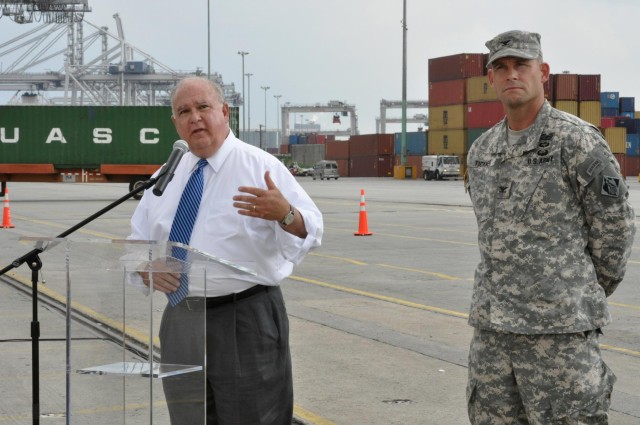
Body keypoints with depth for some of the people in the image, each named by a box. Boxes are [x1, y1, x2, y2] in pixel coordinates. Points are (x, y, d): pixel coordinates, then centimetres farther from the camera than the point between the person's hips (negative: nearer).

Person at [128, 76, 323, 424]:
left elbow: (309, 233, -14)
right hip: (181, 322, 5)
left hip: (246, 320, -5)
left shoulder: (260, 167, -5)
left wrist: (285, 214, -37)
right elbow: (137, 242, 17)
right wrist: (147, 267, -6)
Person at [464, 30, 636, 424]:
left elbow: (614, 227, -4)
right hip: (492, 324, 7)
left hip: (560, 329, -7)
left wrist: (589, 296, 6)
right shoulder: (482, 151, 11)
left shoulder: (579, 141, -10)